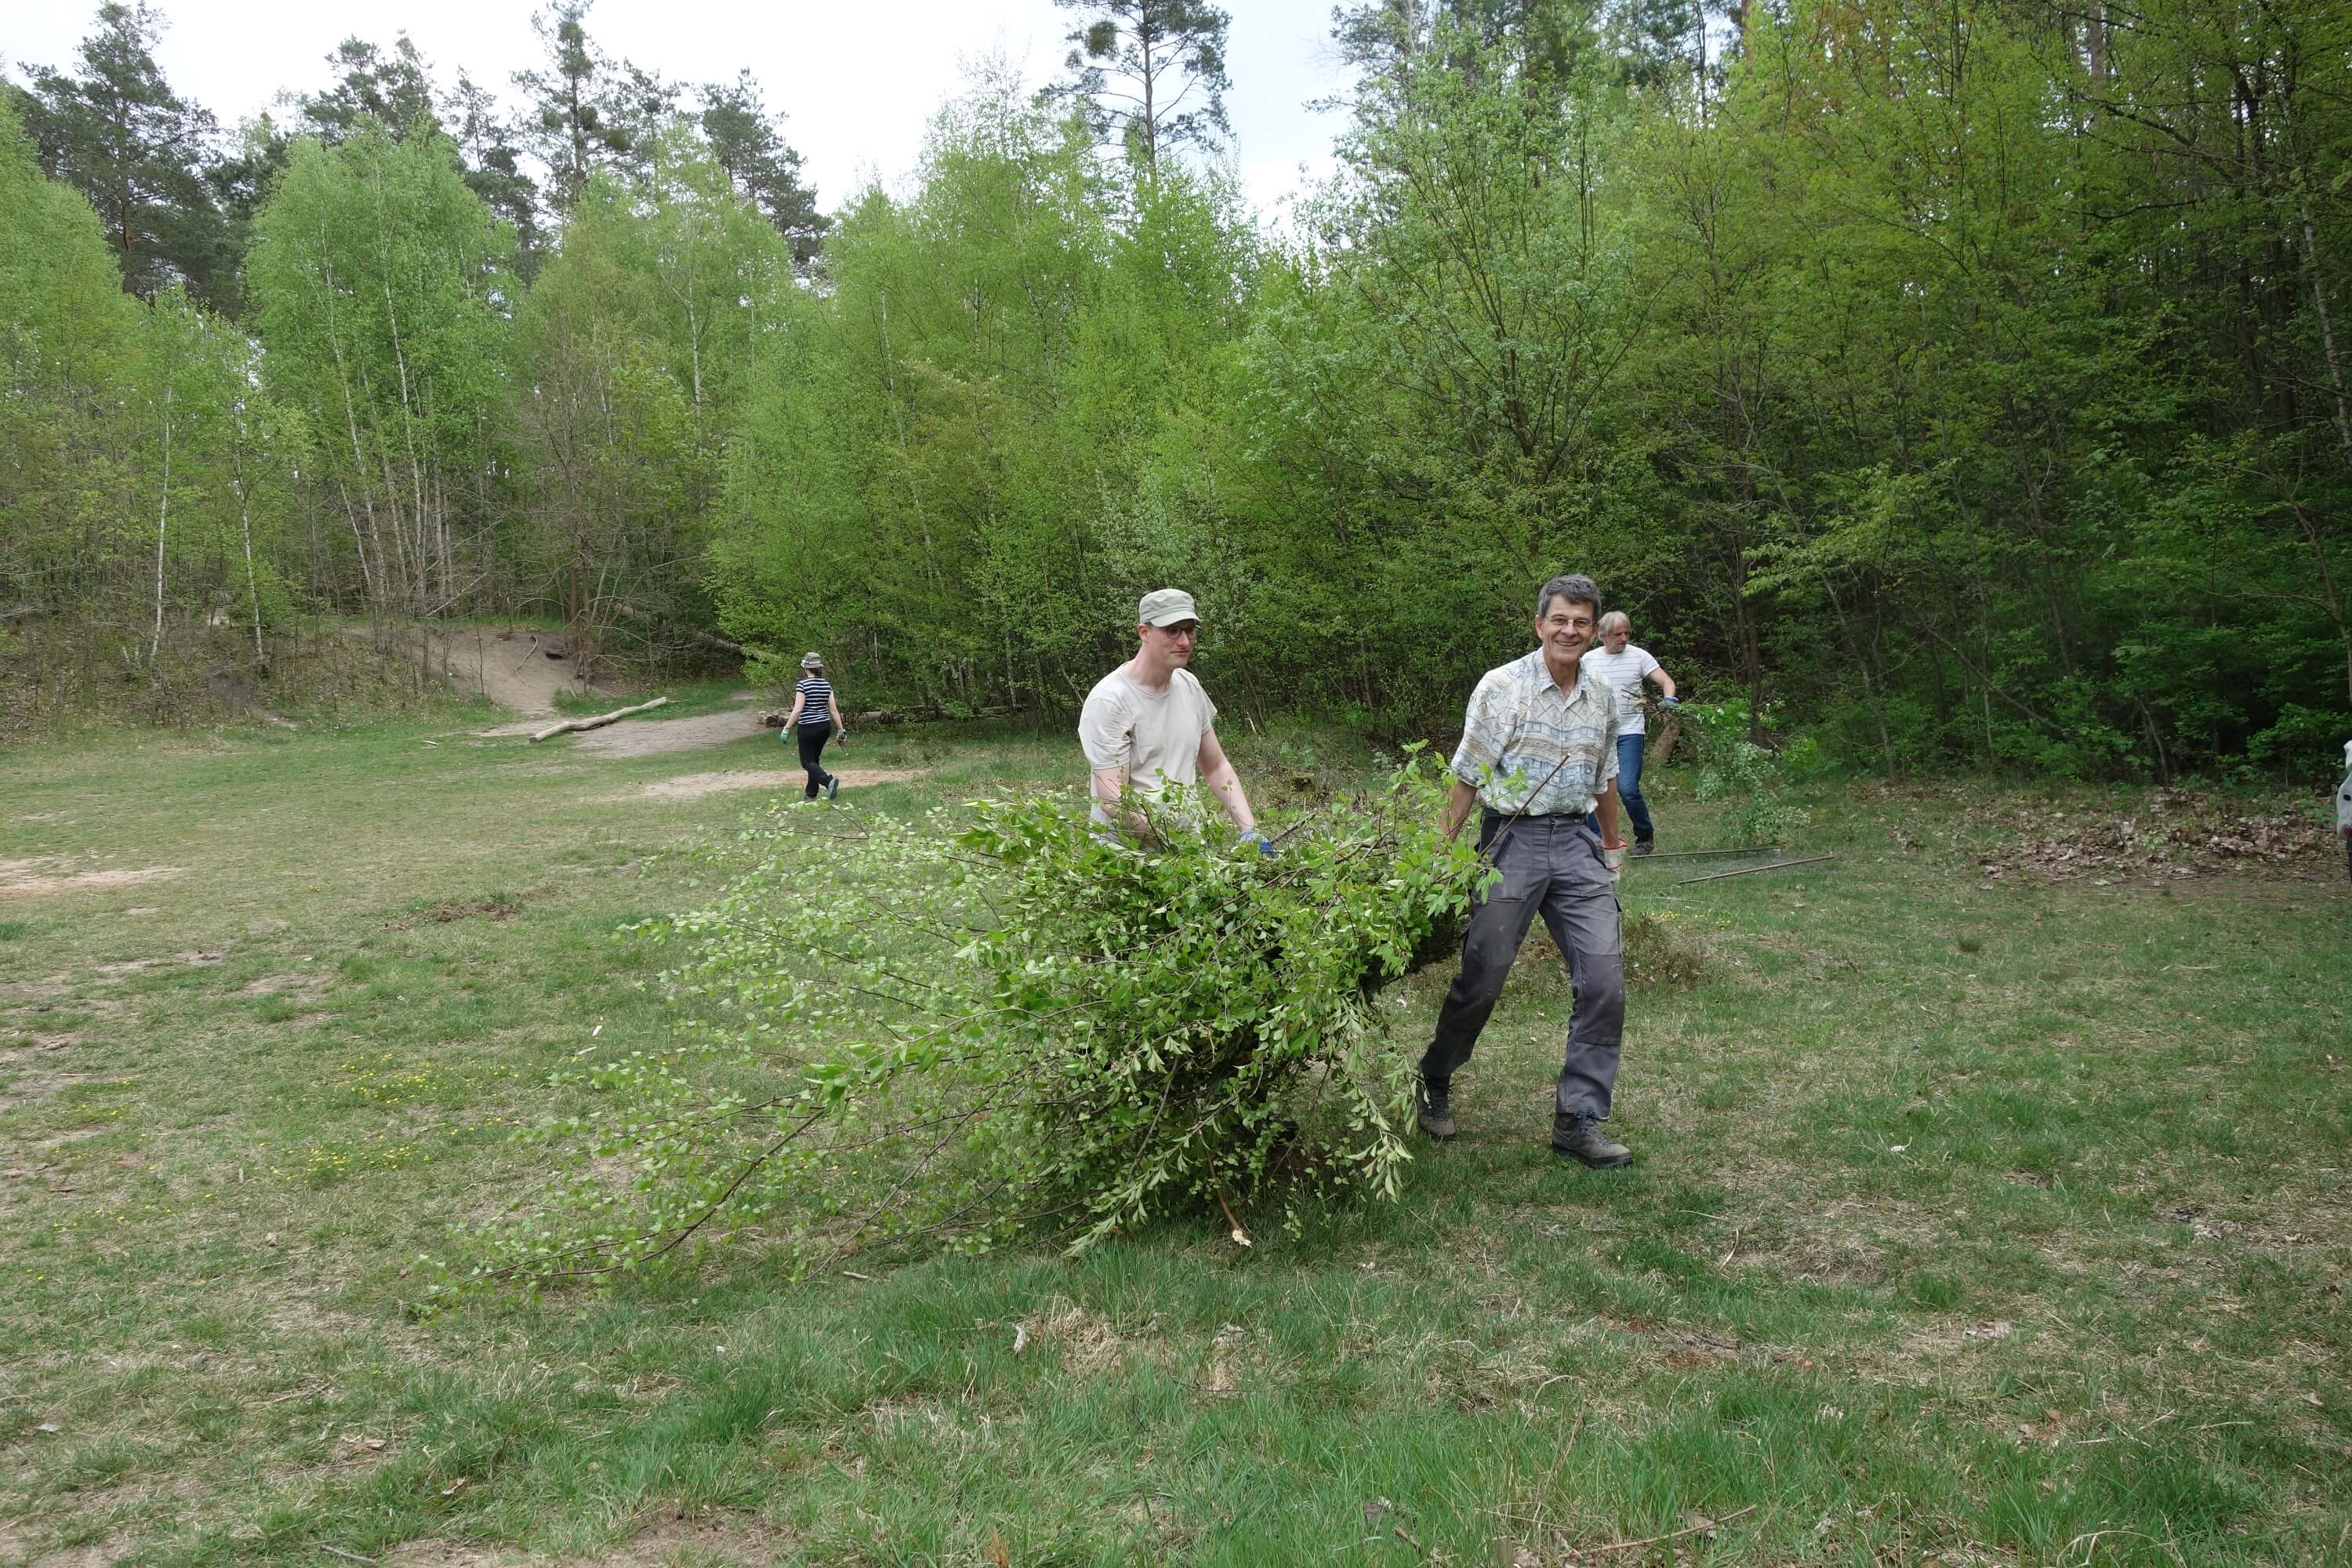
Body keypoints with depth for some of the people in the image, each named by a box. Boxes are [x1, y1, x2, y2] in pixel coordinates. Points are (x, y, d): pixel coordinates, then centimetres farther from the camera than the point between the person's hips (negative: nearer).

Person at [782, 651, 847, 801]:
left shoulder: (802, 685, -14)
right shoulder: (826, 684, 3)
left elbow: (797, 710, -18)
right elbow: (833, 710, 3)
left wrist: (786, 729, -12)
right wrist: (841, 729, 10)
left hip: (808, 728, -6)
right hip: (824, 727, 6)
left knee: (807, 762, 1)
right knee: (814, 759, 19)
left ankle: (829, 781, -23)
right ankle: (811, 793, 24)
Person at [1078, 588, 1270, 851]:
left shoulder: (1189, 685, 9)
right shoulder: (1109, 701, -13)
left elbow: (1216, 767, 17)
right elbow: (1112, 799, -17)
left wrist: (1249, 829, 4)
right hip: (1125, 847, -6)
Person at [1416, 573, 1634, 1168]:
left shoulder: (1602, 696, 10)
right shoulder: (1501, 687, -5)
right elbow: (1467, 775, -4)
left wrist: (1612, 845, 29)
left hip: (1577, 842, 4)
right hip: (1514, 839, -4)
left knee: (1604, 980, -5)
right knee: (1481, 978, 2)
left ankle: (1578, 1120, 4)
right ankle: (1433, 1085, 26)